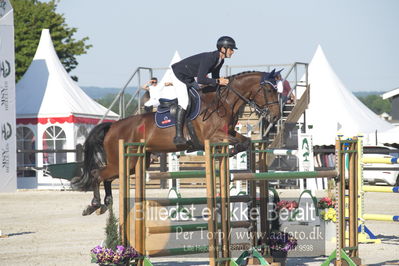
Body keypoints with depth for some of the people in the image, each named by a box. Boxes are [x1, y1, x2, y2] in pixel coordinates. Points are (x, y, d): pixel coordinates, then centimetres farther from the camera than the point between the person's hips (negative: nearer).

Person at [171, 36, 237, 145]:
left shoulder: (220, 60, -4)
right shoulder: (209, 58, -33)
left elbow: (215, 77, 10)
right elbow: (201, 80, -37)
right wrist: (218, 81, -30)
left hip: (189, 78, 10)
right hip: (178, 74, -10)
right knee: (184, 103, -20)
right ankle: (178, 136, -21)